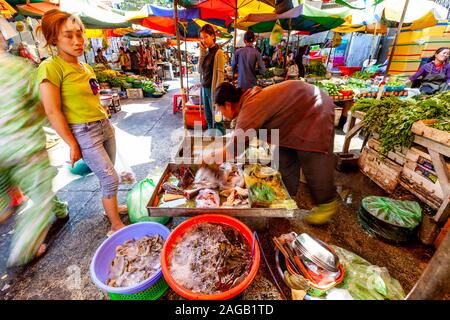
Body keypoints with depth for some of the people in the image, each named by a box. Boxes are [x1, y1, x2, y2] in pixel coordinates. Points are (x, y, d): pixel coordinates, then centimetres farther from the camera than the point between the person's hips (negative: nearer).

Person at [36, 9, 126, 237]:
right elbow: (52, 112, -14)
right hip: (83, 132, -7)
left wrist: (104, 121, 16)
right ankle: (116, 227, 10)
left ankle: (110, 207, 40)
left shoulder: (86, 68, 11)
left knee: (106, 176, 18)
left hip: (105, 125, 7)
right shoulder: (51, 67, -11)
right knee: (111, 179, -6)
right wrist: (73, 144, -14)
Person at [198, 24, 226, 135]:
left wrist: (217, 93, -18)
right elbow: (200, 70, 9)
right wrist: (202, 53, 2)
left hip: (213, 89, -8)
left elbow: (220, 75, -15)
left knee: (217, 119, -1)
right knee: (208, 118, 16)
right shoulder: (207, 52, 11)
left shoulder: (218, 53, -11)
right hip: (205, 88, 8)